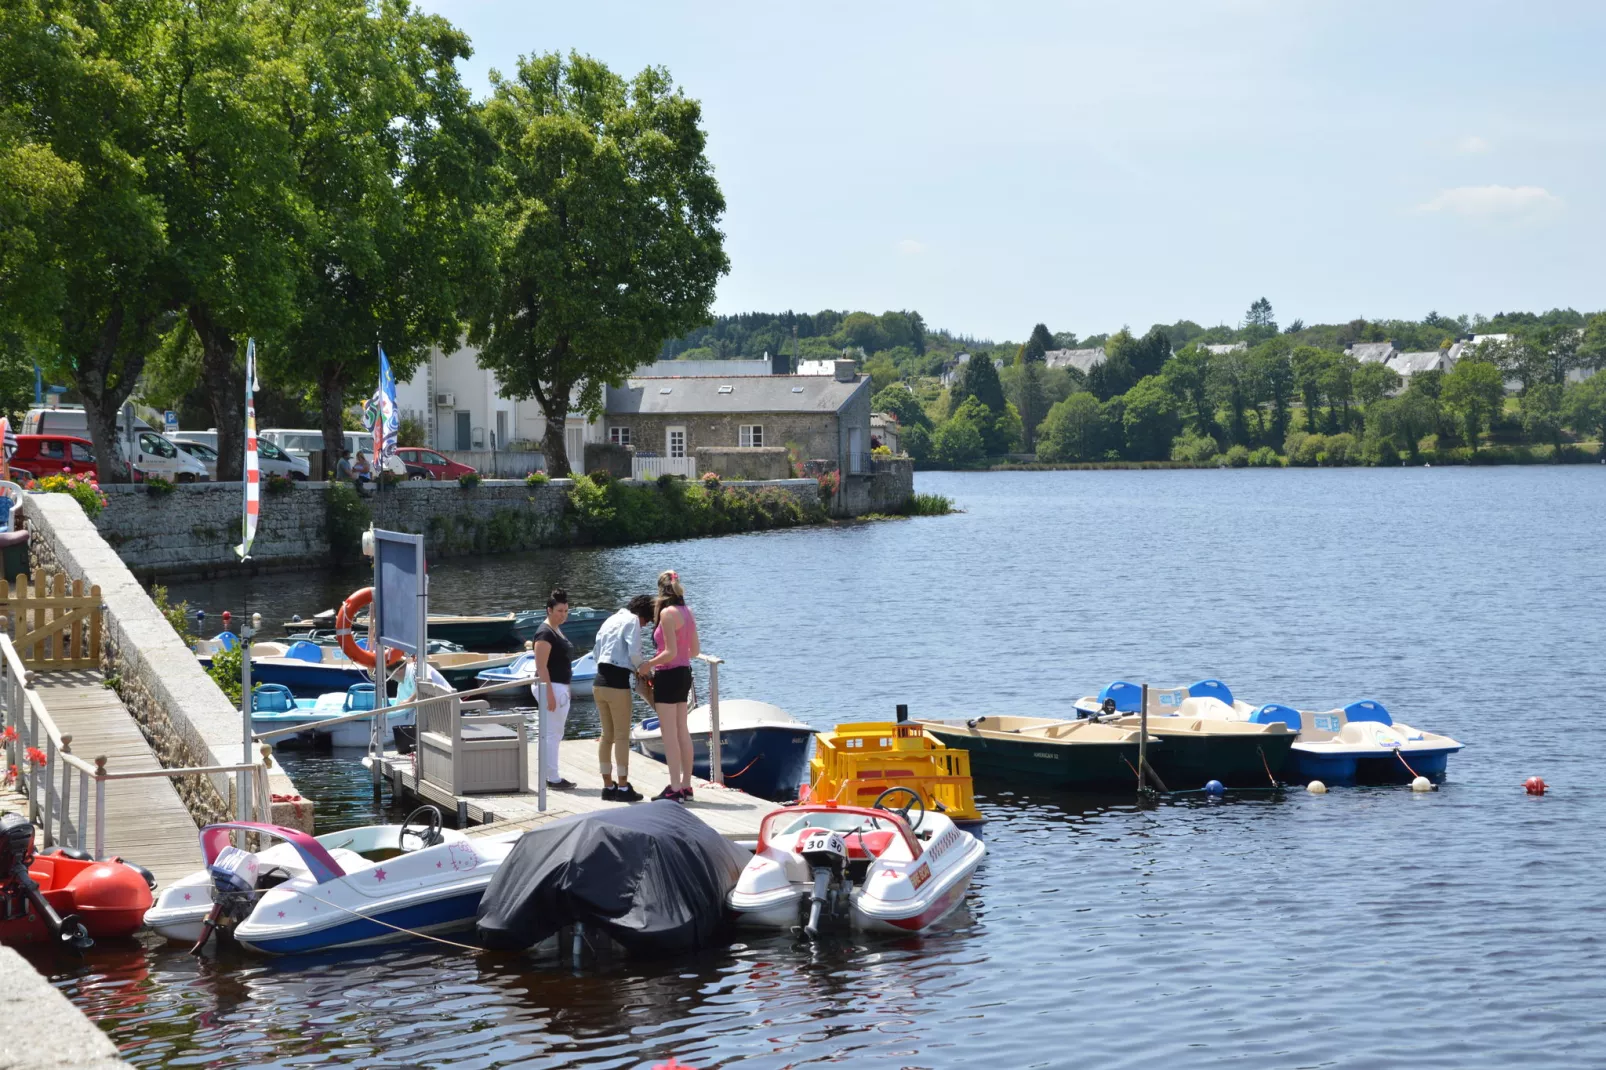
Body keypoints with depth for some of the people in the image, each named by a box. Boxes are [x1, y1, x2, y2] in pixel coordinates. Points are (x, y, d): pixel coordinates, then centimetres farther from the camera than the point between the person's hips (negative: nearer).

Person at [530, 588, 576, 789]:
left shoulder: (557, 630, 14)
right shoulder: (545, 633, -16)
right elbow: (541, 667, -21)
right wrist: (549, 694, -24)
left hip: (560, 687, 10)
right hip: (551, 687, -10)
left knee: (555, 734, 14)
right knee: (552, 734, -6)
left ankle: (550, 775, 20)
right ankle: (553, 778, -2)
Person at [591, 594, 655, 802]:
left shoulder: (611, 620, 19)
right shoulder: (632, 620, -4)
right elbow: (634, 653, -15)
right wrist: (643, 669, 5)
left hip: (600, 680, 8)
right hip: (618, 682, -8)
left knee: (607, 735, 14)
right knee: (622, 736, -2)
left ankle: (608, 785, 18)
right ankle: (623, 788, 0)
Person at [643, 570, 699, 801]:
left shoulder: (667, 613, -17)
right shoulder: (687, 612, 8)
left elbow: (670, 652, -20)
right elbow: (695, 651, 11)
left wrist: (648, 665, -9)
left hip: (668, 675, -9)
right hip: (684, 673, 9)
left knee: (669, 733, -4)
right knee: (682, 731, 13)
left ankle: (675, 789, -4)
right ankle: (686, 786, 18)